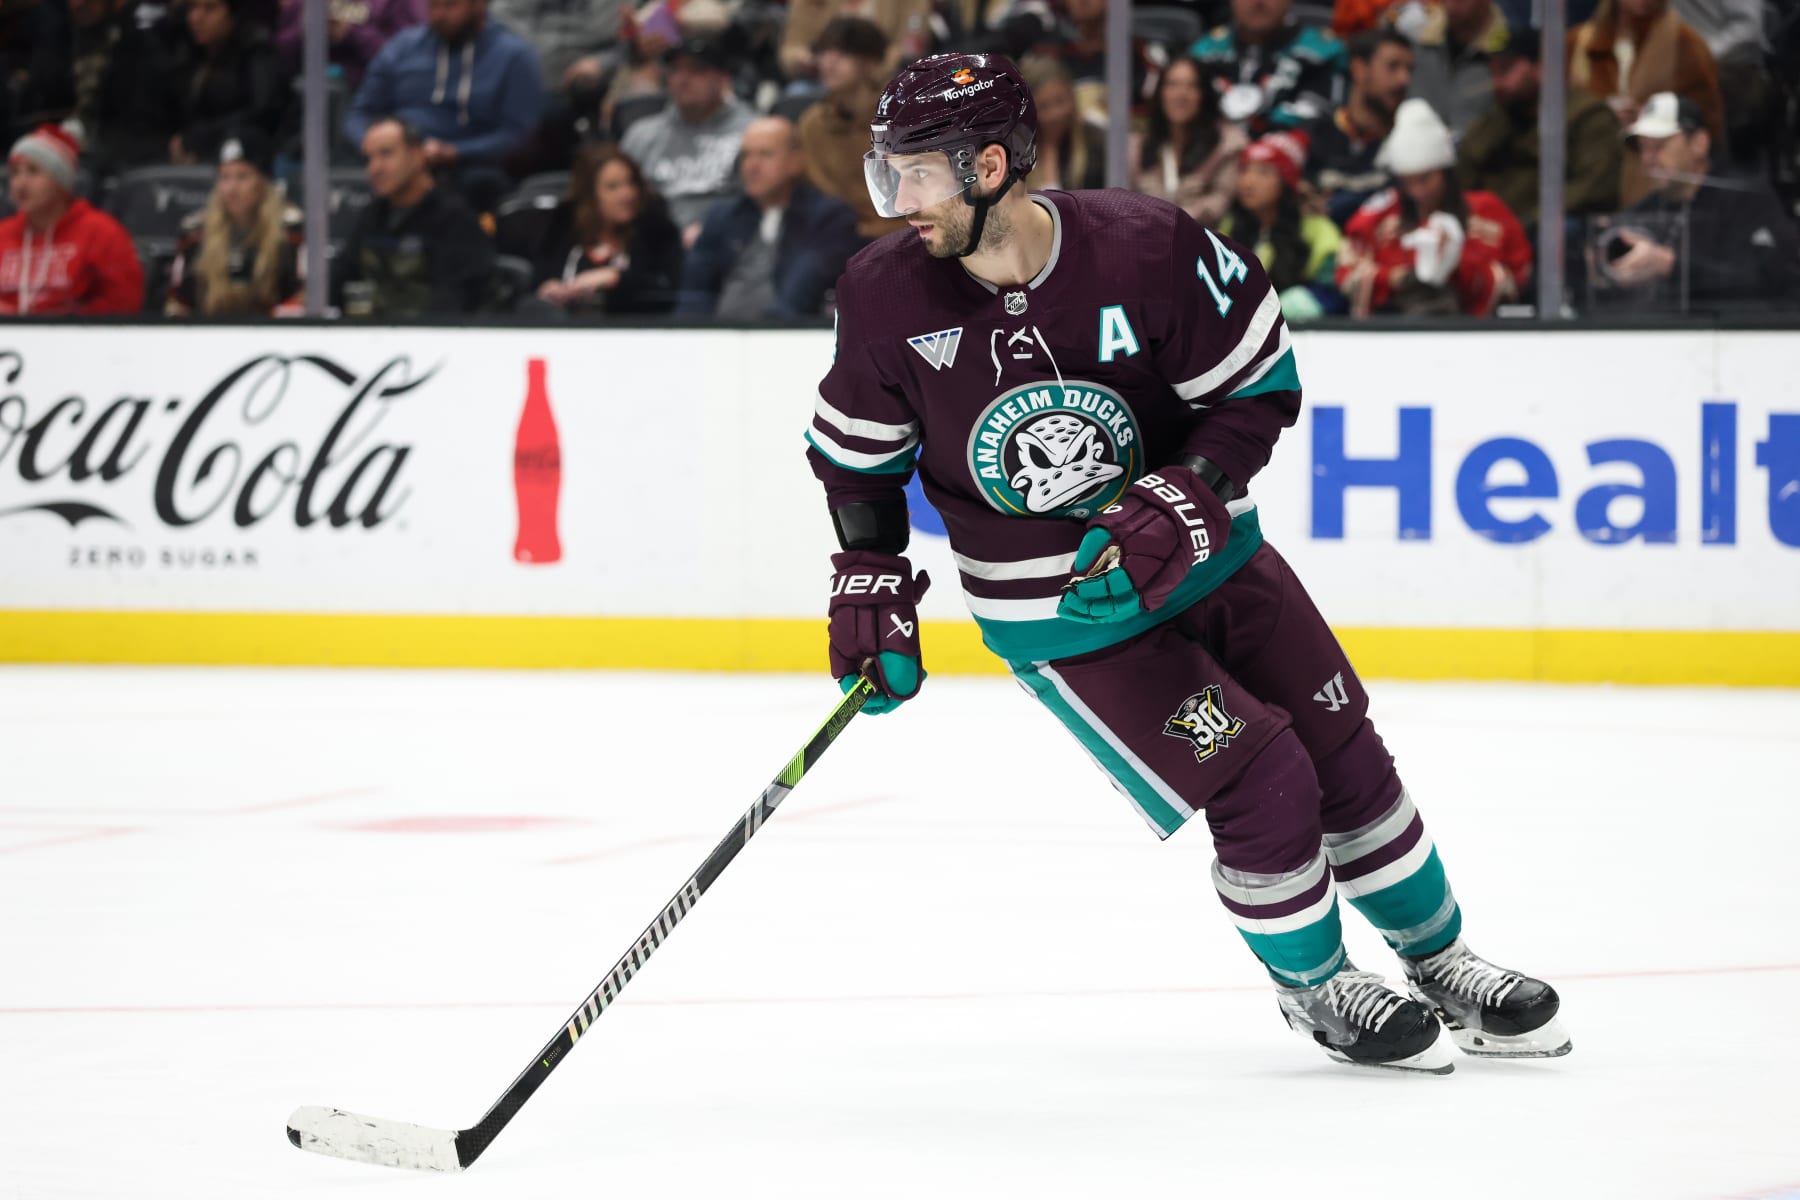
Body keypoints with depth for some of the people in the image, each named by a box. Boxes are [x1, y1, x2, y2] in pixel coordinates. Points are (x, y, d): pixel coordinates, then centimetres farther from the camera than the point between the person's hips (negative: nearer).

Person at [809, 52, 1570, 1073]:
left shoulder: (1146, 251, -22)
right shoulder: (888, 299, -17)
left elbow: (1261, 389, -12)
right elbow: (858, 452, 1)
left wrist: (1178, 503, -24)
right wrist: (870, 582, -8)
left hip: (1204, 555, 2)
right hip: (1061, 612, -1)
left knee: (1346, 758, 8)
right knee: (1260, 784, -12)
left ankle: (1443, 966, 31)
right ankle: (1315, 990, 14)